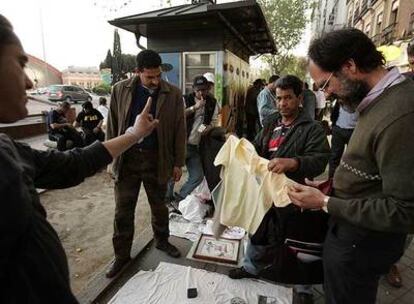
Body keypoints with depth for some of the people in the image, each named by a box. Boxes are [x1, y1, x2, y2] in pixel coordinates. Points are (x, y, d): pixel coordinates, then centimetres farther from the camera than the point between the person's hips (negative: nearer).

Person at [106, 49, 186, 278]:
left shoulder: (173, 94, -5)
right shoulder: (120, 90, -3)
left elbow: (179, 130, -1)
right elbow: (112, 126, 4)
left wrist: (178, 163, -1)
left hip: (157, 158, 0)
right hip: (127, 157, 1)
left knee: (159, 206, 17)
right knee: (123, 210, 8)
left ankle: (162, 241, 41)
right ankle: (122, 255, 27)